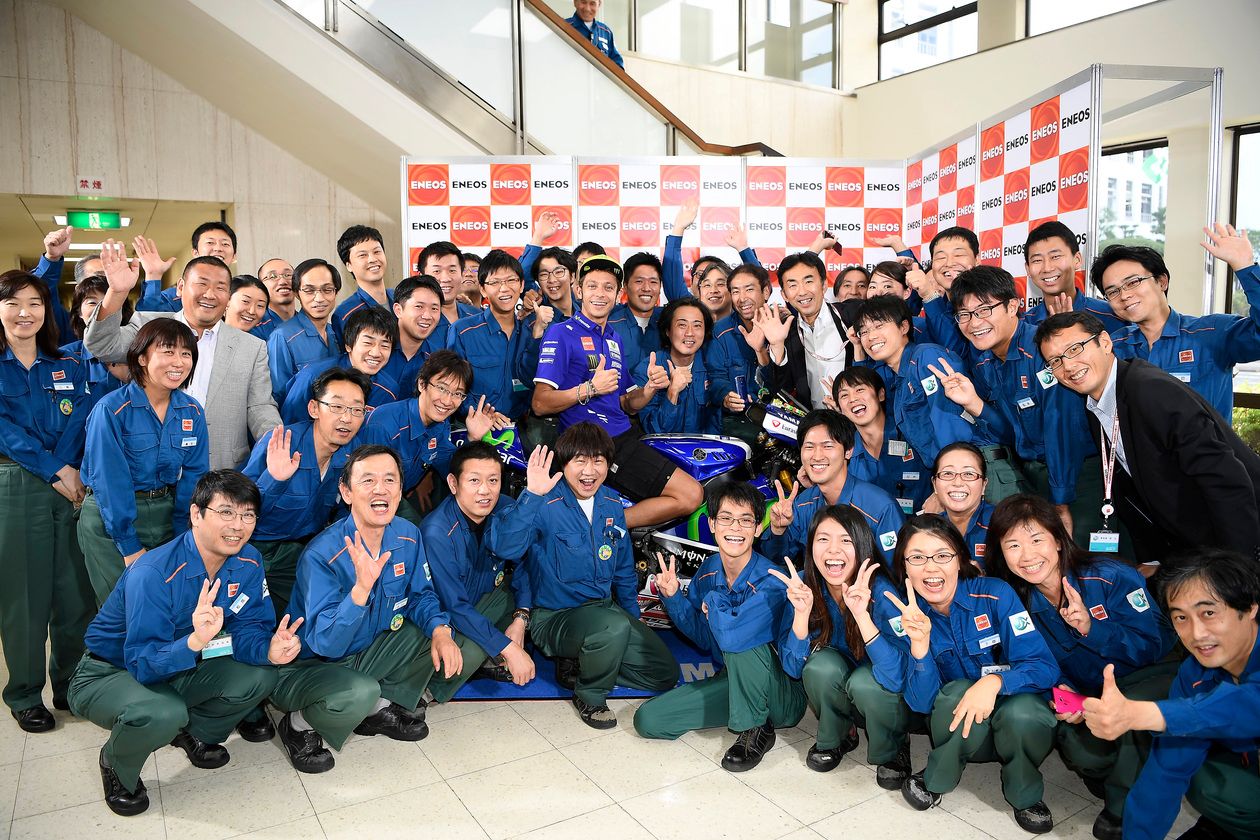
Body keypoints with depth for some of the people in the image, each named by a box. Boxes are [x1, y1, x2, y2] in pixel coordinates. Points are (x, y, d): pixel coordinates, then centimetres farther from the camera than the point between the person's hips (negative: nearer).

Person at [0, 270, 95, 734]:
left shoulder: (69, 368, 11)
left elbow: (79, 421, -1)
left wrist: (71, 469, -16)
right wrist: (55, 471, -14)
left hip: (73, 487, 3)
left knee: (76, 590, 7)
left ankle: (71, 685, 24)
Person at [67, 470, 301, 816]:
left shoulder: (248, 563, -12)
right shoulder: (152, 574, -32)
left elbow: (248, 627, -10)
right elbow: (143, 664, -33)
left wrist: (269, 649, -33)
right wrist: (195, 641, -53)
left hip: (178, 668, 6)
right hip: (108, 673, -5)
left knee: (260, 676, -16)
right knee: (161, 714, -36)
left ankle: (194, 732, 15)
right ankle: (117, 766, 1)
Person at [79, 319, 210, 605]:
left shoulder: (192, 412, -2)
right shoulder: (111, 410, -16)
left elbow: (193, 476, 0)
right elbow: (109, 482, -16)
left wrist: (181, 537, -4)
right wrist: (130, 547, -15)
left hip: (166, 514, 4)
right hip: (110, 516, -4)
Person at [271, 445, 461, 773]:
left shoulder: (408, 536, -10)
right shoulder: (321, 555, -28)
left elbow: (420, 596, 3)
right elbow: (326, 643, -32)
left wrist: (440, 630, -18)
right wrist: (361, 588, -47)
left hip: (362, 657, 6)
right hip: (306, 667, -6)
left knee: (436, 630, -6)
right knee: (360, 691, -35)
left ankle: (379, 710, 8)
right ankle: (300, 724, -1)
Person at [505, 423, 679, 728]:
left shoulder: (611, 503, 3)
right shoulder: (545, 505, -17)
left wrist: (634, 621, 15)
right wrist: (531, 495, -44)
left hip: (605, 607, 7)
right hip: (554, 618, -6)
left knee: (665, 674, 0)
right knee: (614, 627, -36)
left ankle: (584, 663, 14)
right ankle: (589, 696, -7)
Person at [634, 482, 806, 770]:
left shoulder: (771, 582, -26)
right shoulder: (707, 571, -4)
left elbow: (730, 636, -41)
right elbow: (704, 638, 8)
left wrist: (713, 602, -19)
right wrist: (673, 596, -7)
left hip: (783, 698, -6)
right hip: (732, 681, 6)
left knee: (738, 641, -35)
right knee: (647, 720, -5)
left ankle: (757, 730, -12)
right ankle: (741, 712, 8)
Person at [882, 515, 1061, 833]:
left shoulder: (996, 595, -17)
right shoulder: (901, 618, -12)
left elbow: (1045, 666, -20)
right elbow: (921, 703, -19)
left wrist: (994, 681, -39)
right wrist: (919, 642, -36)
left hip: (1019, 724, 0)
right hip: (959, 728, 0)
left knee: (1022, 712, -33)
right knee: (957, 691, -31)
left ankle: (1025, 795, -1)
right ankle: (934, 782, -4)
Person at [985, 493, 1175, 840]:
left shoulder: (1114, 577, -20)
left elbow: (1157, 645, -18)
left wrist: (1091, 628, -33)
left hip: (1146, 681, -2)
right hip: (1088, 700, 3)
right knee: (1080, 751, -28)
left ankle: (1123, 810, -9)